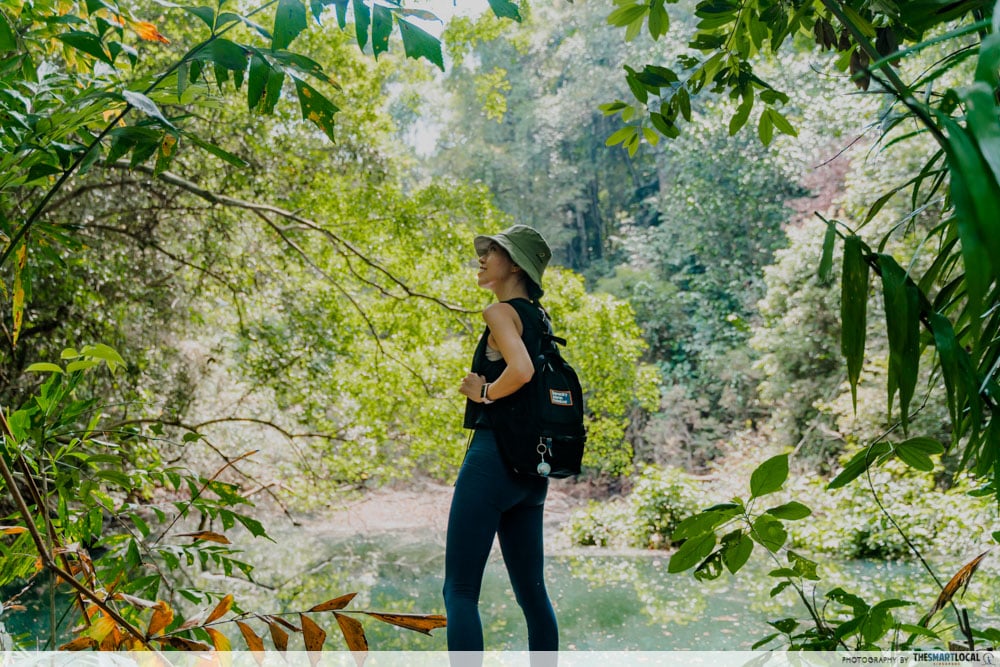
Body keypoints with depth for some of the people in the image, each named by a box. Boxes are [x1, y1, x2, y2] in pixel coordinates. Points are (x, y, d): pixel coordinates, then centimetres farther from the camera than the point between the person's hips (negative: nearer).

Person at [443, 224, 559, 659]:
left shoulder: (501, 312, -9)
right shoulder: (538, 317, 16)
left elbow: (521, 369, -27)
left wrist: (485, 393, -11)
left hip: (494, 453, -9)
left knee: (460, 590, -4)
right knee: (531, 590, 15)